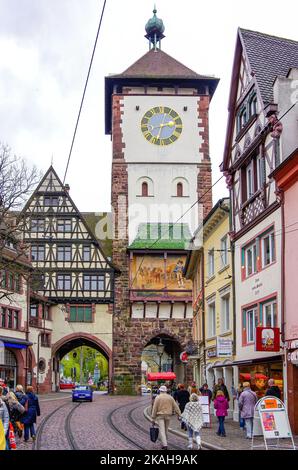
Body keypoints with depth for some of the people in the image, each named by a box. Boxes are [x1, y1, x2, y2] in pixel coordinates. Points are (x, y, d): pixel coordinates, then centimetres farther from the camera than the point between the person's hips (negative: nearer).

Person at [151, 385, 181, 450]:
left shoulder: (158, 397, -4)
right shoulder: (170, 397, 6)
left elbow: (154, 408, -6)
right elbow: (175, 407, 4)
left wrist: (153, 418, -2)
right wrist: (179, 414, 8)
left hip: (160, 415, -4)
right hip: (168, 415, 4)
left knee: (162, 430, -7)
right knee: (166, 430, 17)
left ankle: (165, 444, -17)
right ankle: (165, 443, 25)